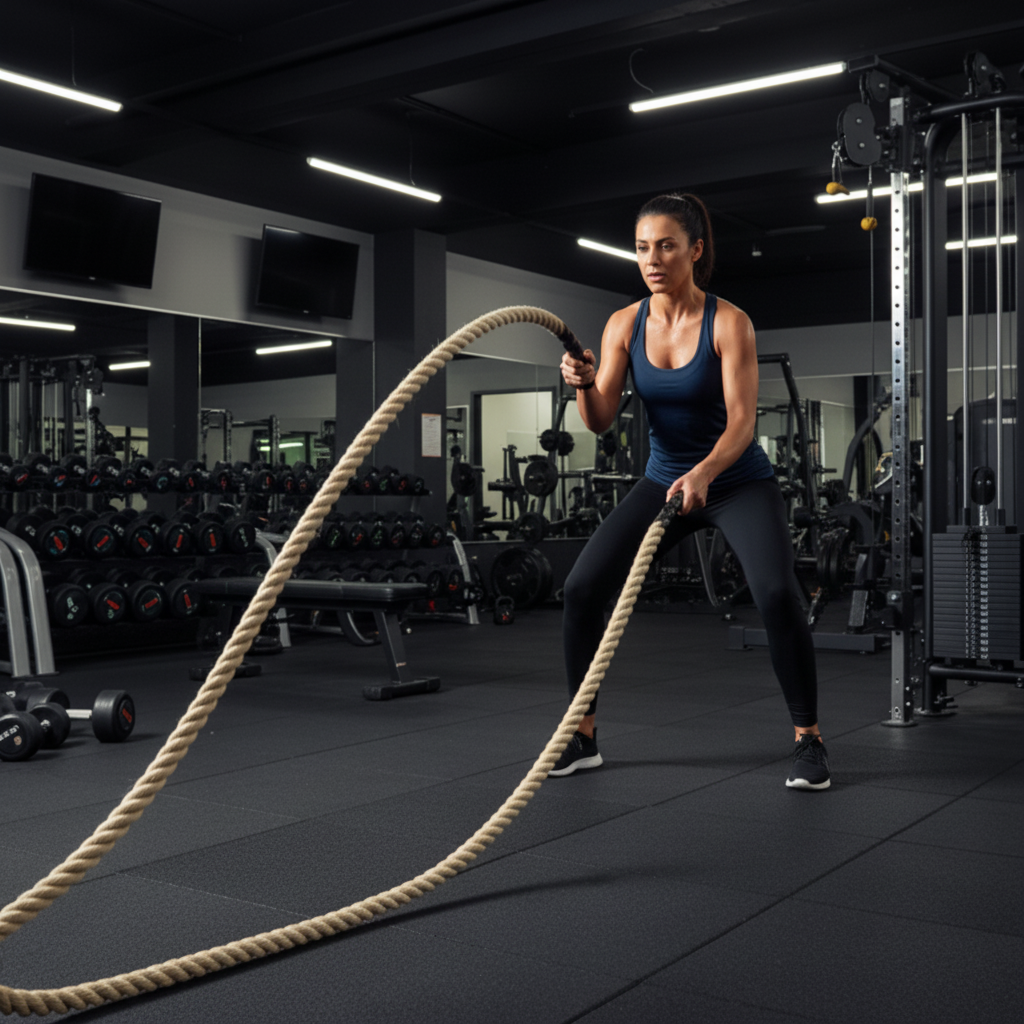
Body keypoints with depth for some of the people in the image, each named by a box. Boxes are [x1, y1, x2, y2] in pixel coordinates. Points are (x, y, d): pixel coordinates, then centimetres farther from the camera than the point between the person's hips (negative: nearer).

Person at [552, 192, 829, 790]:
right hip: (664, 479, 4)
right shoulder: (624, 325, -5)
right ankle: (583, 737, 6)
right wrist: (583, 384, -33)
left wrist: (703, 473, -44)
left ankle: (809, 738, -5)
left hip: (739, 482, -3)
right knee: (583, 587, -10)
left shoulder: (729, 323, -17)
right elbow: (601, 421, -12)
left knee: (777, 594, -26)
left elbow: (742, 421, -25)